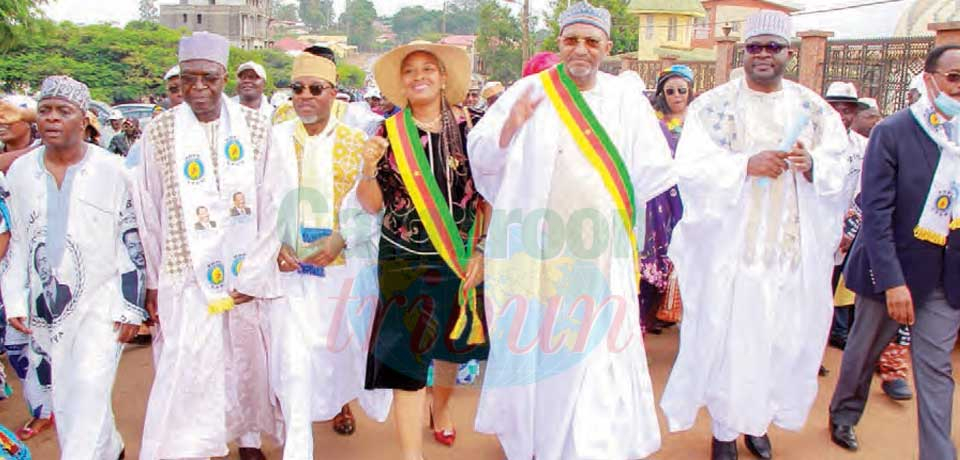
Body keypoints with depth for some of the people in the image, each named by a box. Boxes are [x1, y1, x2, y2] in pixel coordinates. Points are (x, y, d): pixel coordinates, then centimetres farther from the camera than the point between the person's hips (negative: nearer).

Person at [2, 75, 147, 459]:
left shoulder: (111, 171, -7)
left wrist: (131, 308, -7)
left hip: (101, 301, -4)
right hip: (49, 305, 5)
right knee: (64, 395, 12)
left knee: (89, 390, -10)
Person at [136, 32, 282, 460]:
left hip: (247, 270, 1)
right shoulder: (160, 132, -2)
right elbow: (150, 213, 3)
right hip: (186, 274, -1)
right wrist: (153, 281, 4)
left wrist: (255, 274, -6)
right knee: (187, 366, -5)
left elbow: (270, 206, -2)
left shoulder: (255, 127, -2)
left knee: (248, 359, 11)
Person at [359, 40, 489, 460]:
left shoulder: (469, 128, -3)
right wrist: (368, 171, -20)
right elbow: (373, 205, -1)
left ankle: (441, 406, 49)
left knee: (452, 342, 18)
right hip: (404, 260, -1)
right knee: (406, 354, -4)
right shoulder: (388, 133, -1)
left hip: (460, 258, 1)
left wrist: (483, 252, -6)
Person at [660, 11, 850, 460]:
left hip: (792, 249, 3)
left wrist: (811, 165, -17)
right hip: (730, 247, -3)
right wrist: (748, 164, -23)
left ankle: (759, 421, 26)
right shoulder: (713, 105, -1)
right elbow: (691, 166, -11)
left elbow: (839, 169, 4)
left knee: (781, 335, 7)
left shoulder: (813, 108, 9)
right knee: (727, 336, 2)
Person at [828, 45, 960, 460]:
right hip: (893, 266, -3)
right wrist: (892, 281, -20)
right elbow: (875, 211, -16)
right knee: (865, 349, 16)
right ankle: (844, 415, 40)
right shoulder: (893, 132, -11)